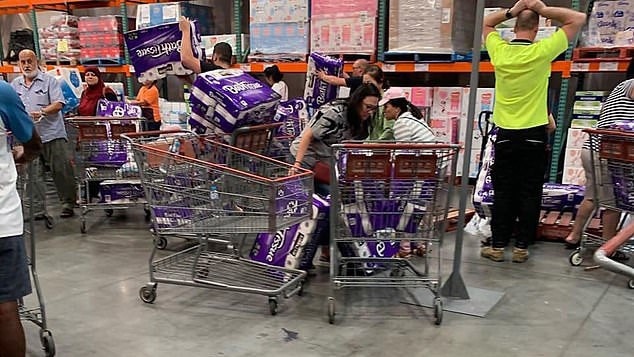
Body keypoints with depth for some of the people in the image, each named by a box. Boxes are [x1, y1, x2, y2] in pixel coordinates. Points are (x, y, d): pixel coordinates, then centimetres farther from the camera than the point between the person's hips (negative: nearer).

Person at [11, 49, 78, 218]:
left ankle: (68, 203, 4)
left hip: (52, 134, -4)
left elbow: (58, 104, -10)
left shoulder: (49, 81, 1)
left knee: (61, 170, -5)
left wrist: (41, 112, -24)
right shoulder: (15, 84, 15)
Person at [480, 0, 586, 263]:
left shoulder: (499, 51, -3)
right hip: (534, 135, -2)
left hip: (505, 135, 2)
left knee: (503, 193, 7)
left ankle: (498, 246, 10)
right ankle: (521, 247, 10)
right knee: (529, 194, 5)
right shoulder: (541, 51, -11)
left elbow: (487, 23, 17)